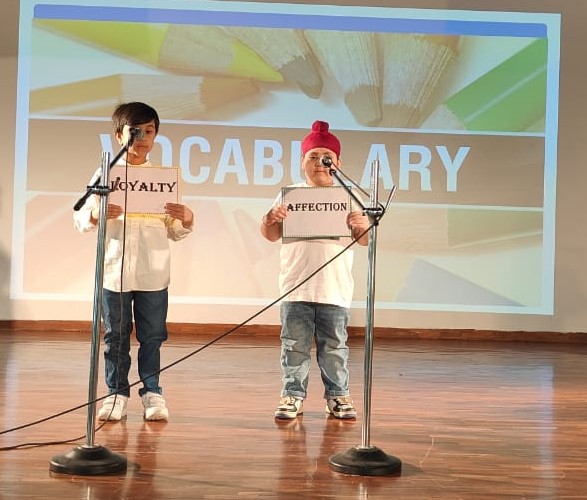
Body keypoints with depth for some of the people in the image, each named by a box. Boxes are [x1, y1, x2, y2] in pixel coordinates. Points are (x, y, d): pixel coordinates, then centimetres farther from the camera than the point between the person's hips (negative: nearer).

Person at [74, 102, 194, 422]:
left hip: (154, 273, 1)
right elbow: (80, 218, 0)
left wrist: (186, 219, -14)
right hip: (114, 271, -1)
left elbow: (174, 232, 8)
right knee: (115, 336, 6)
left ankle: (152, 391, 18)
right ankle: (117, 393, 16)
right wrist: (96, 214, -22)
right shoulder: (105, 174, 4)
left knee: (152, 336, 6)